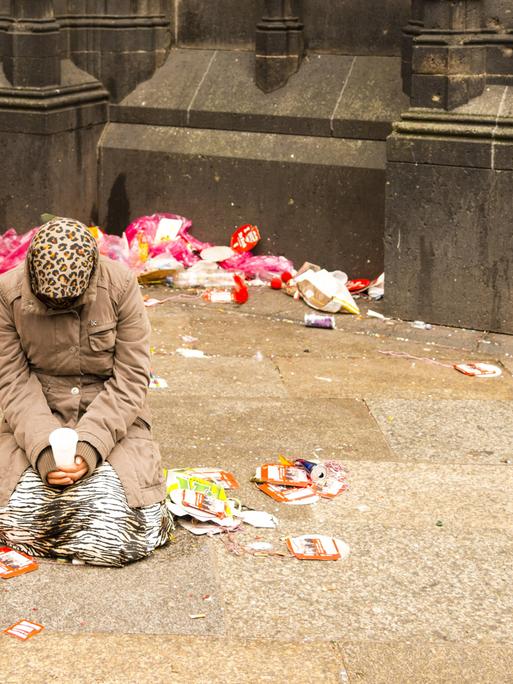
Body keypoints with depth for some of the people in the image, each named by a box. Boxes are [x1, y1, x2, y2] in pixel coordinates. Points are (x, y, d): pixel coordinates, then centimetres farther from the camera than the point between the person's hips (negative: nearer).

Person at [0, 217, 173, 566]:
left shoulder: (121, 286, -12)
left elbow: (130, 380, -11)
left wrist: (90, 445, -22)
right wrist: (43, 448, -22)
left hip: (111, 419, -1)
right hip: (38, 420, 1)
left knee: (117, 527, -21)